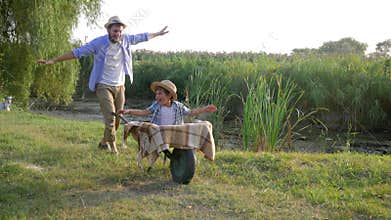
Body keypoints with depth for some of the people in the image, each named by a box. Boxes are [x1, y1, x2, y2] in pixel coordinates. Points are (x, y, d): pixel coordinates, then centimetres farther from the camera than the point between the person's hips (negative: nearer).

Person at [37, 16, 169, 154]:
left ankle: (104, 142, 28)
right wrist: (53, 61, -15)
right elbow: (77, 52, -13)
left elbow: (142, 37, 15)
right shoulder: (99, 43, -14)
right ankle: (112, 145, 3)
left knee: (118, 118, 8)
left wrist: (158, 34, 28)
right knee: (110, 116, -14)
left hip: (120, 86, 5)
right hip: (103, 86, -5)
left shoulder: (125, 40, -2)